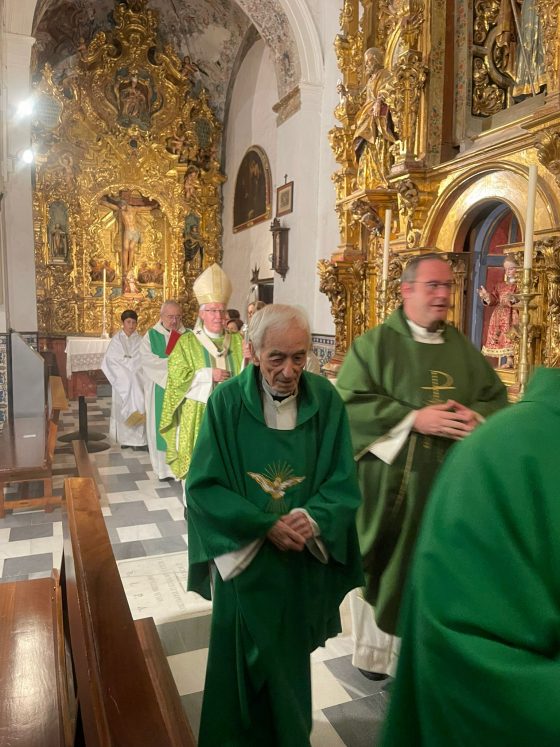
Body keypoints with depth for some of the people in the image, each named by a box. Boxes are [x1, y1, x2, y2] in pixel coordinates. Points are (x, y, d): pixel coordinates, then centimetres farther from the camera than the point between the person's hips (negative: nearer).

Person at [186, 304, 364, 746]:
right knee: (243, 660, 15)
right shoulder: (227, 401, -15)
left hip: (304, 561, 2)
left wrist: (313, 521, -23)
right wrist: (266, 525, -20)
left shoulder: (325, 400, -9)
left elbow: (343, 481, -6)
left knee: (290, 659, 21)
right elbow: (204, 485, -13)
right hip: (244, 557, -1)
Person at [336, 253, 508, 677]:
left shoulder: (462, 347, 10)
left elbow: (497, 397, 12)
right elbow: (349, 402, -13)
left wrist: (477, 417, -11)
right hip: (392, 482, -4)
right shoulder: (375, 343, -5)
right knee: (388, 564, 8)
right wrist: (413, 418, -20)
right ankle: (378, 646, 29)